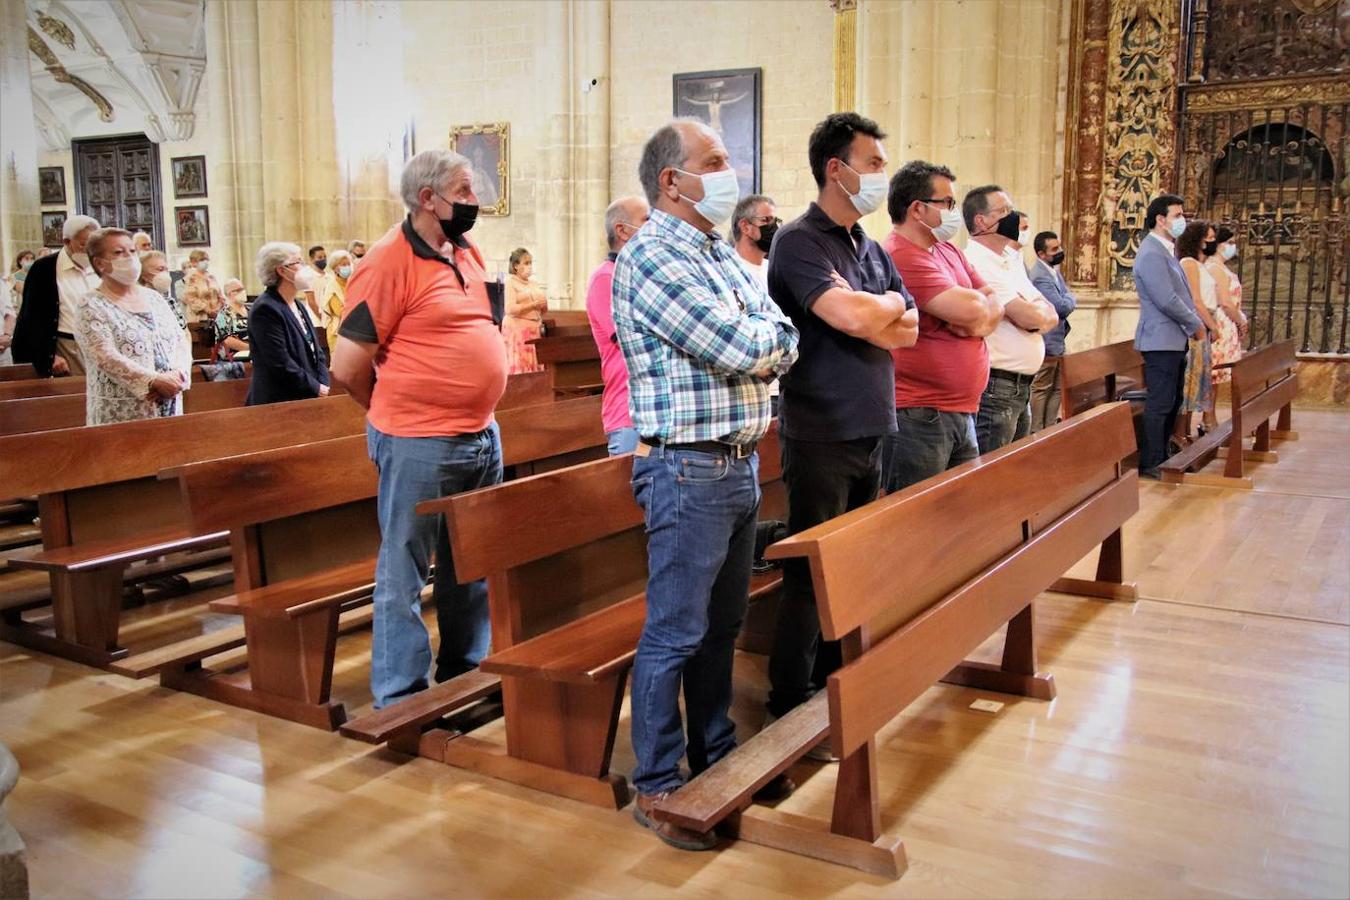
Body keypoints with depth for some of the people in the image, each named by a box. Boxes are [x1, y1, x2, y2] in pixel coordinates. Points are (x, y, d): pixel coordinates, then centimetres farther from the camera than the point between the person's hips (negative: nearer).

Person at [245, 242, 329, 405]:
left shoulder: (298, 305, 14)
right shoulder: (265, 309, -14)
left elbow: (315, 351, 13)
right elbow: (281, 364, -19)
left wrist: (323, 385, -2)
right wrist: (316, 388, -13)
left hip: (308, 399, 8)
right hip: (279, 403, -8)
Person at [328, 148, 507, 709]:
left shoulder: (467, 253, 11)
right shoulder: (389, 262, -14)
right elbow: (348, 367, -14)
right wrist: (397, 415, 1)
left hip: (482, 434, 8)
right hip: (419, 446, -8)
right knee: (404, 573, 3)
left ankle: (465, 674, 32)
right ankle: (400, 699, 13)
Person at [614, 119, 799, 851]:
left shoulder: (721, 254, 15)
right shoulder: (653, 257, -14)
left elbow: (784, 344, 9)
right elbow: (744, 350, -19)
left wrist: (758, 341, -10)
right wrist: (763, 334, 2)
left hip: (740, 461, 9)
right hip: (688, 468, -9)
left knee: (722, 625, 18)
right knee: (675, 634, -1)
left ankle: (715, 755, 32)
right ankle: (656, 787, 12)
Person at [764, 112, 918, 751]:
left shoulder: (871, 250, 15)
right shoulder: (799, 242, -11)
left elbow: (908, 330, 7)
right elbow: (853, 320, -24)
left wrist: (865, 311, -10)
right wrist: (886, 305, -4)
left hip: (871, 432, 8)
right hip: (821, 436, -8)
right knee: (811, 576, -1)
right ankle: (790, 712, 10)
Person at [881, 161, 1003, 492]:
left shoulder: (949, 252, 16)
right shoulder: (900, 257, -16)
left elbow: (995, 304, 15)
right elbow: (971, 308, -21)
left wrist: (984, 319, -7)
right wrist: (979, 303, 2)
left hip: (963, 412, 9)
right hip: (918, 417, -9)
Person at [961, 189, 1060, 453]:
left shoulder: (1011, 262, 15)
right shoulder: (977, 262, -14)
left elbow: (1051, 316, 10)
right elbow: (1030, 317, -18)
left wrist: (1032, 313, -10)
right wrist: (1040, 311, 3)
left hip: (1021, 387, 9)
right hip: (995, 388, -9)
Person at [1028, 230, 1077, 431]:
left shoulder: (1054, 270, 10)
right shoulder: (1040, 276, -21)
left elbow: (1066, 304, 19)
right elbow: (1062, 306, -25)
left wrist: (1067, 302, -2)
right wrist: (1071, 300, -5)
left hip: (1056, 340, 9)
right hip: (1046, 342, -9)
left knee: (1056, 388, 14)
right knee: (1042, 389, -1)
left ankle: (1050, 429, 22)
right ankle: (1036, 433, 6)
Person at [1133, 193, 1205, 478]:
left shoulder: (1166, 250, 15)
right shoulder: (1152, 254, -17)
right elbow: (1167, 300, -22)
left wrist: (1193, 322, 8)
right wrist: (1196, 325, -10)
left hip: (1173, 339, 10)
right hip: (1161, 339, -10)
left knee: (1173, 401, 15)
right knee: (1160, 404, -5)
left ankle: (1162, 454, 24)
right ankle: (1150, 463, 2)